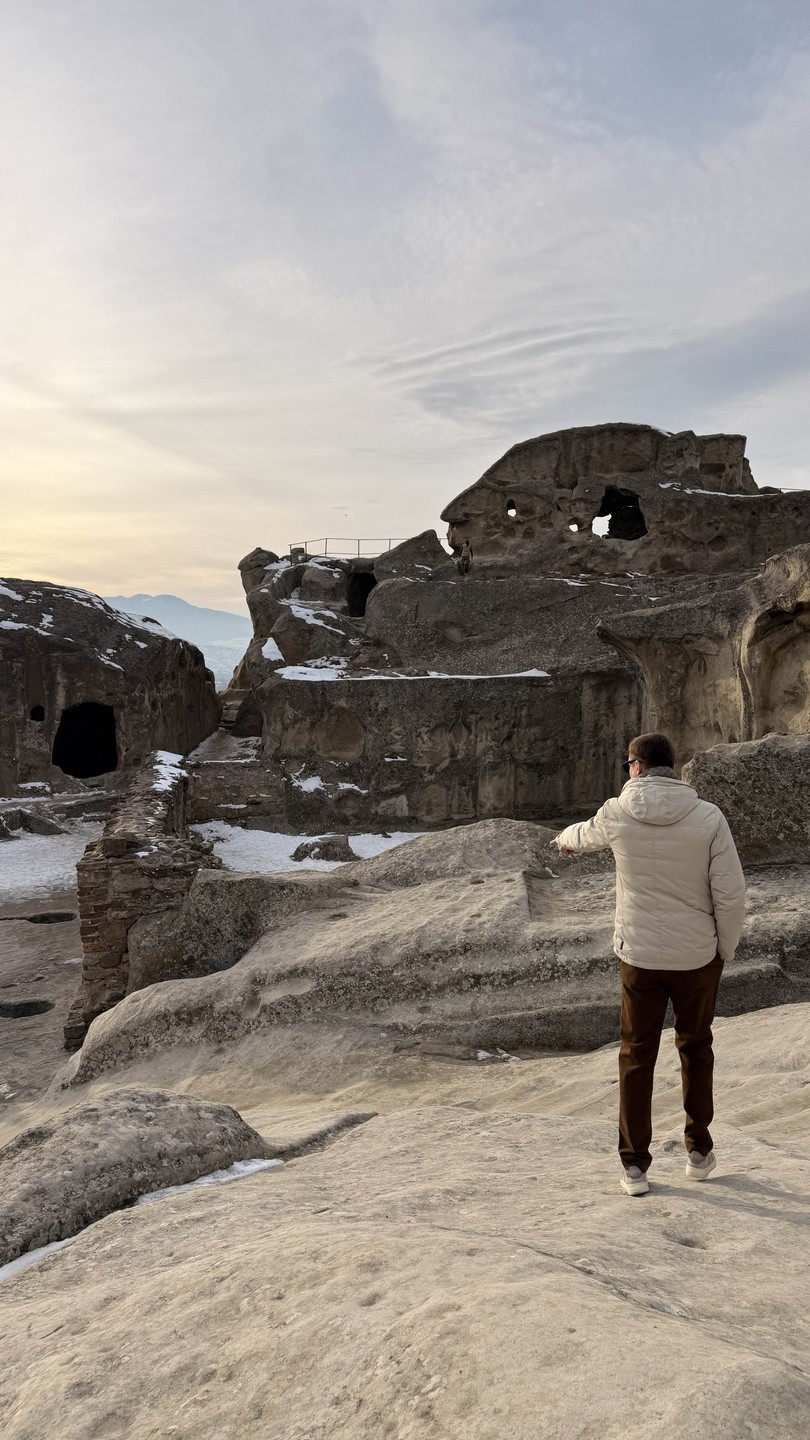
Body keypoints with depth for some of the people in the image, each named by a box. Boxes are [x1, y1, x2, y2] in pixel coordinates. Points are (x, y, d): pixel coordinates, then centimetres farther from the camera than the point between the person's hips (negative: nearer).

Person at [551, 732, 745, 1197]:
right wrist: (726, 949, 4)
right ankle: (699, 1151, 32)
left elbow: (587, 833, 15)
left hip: (639, 956, 0)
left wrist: (564, 839, 39)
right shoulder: (709, 817, -13)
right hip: (697, 956, 0)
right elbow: (730, 894, -13)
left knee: (637, 1057, 13)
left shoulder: (617, 815, -9)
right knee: (696, 1049, 21)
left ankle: (635, 1165, 18)